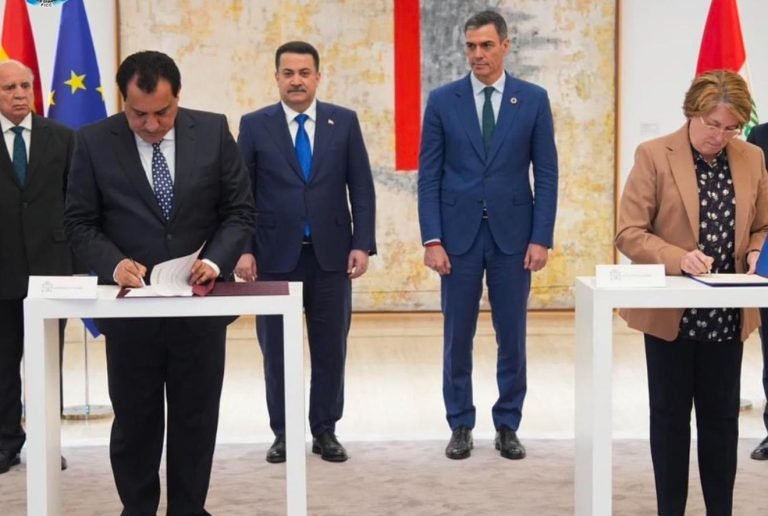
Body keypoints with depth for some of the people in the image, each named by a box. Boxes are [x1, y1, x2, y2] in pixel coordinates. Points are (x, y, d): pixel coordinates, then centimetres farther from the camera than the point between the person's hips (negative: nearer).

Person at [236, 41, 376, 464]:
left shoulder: (344, 122, 4)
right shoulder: (255, 125, 2)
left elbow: (361, 188, 3)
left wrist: (362, 245, -4)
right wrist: (243, 249, -8)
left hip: (331, 253, 1)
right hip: (275, 255, -1)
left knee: (330, 347, 6)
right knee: (276, 349, 6)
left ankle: (325, 431, 18)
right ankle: (282, 432, 17)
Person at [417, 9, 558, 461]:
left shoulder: (533, 99, 2)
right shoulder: (443, 100, 1)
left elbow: (547, 174, 1)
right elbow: (429, 175, 0)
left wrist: (542, 237, -6)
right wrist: (432, 239, -7)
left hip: (512, 234, 0)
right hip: (459, 235, 0)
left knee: (512, 337, 6)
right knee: (457, 337, 6)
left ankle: (508, 426, 18)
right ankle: (461, 426, 18)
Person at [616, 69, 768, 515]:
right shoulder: (654, 155, -8)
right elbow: (630, 233, -11)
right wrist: (678, 259, -25)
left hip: (727, 315, 3)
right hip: (670, 313, -3)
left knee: (722, 416, 11)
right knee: (671, 415, 8)